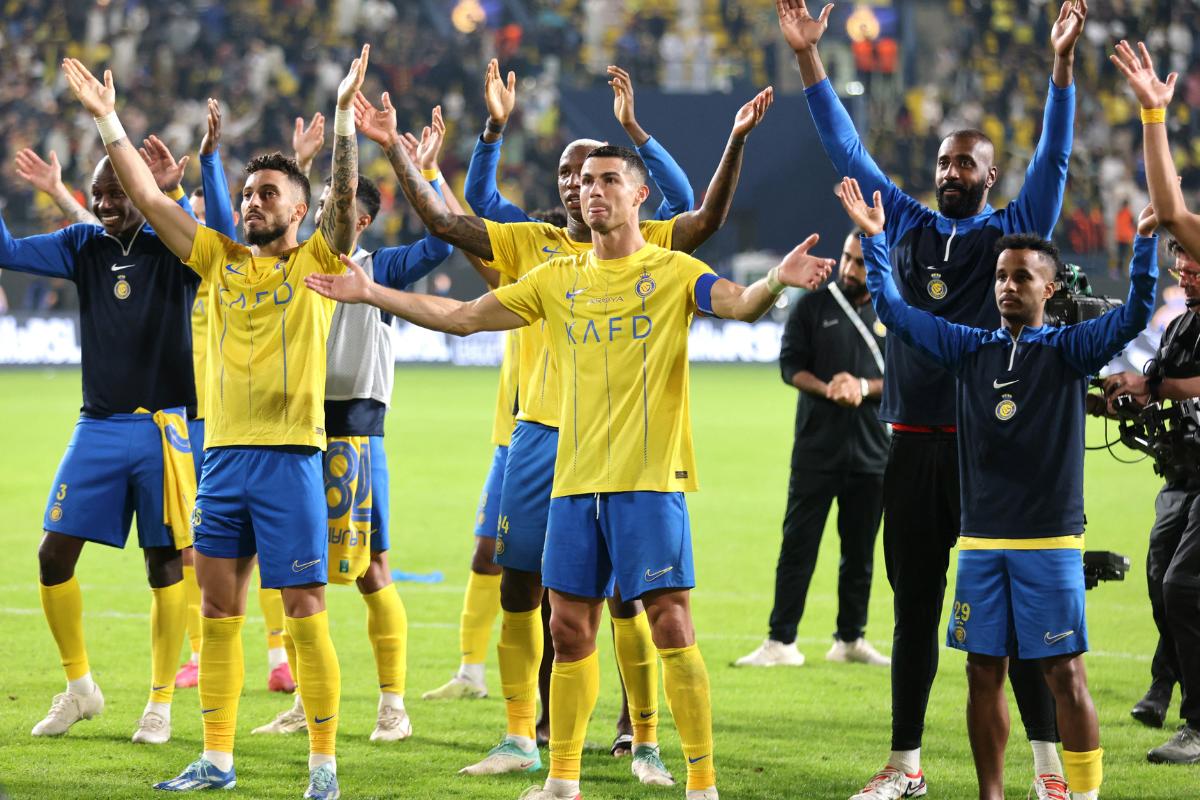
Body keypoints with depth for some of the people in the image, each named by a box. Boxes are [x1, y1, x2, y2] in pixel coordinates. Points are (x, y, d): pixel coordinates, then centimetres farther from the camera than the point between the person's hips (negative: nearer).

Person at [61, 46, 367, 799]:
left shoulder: (316, 262, 0)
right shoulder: (223, 259, 12)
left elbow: (345, 198, -16)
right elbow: (150, 199, 9)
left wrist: (345, 116, -27)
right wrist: (107, 120, 5)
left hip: (291, 455, -5)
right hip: (223, 454, 5)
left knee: (306, 611, -4)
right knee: (218, 608, 7)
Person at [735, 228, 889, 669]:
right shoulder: (811, 307, 3)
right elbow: (791, 365, -1)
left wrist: (864, 388, -14)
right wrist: (827, 389, -19)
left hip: (871, 451, 2)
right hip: (816, 449, -2)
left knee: (860, 551, 9)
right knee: (798, 546, -5)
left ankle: (851, 639, 18)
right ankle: (781, 641, -5)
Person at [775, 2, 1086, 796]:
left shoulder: (1013, 232, 2)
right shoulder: (908, 227, 12)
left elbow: (1054, 160, -10)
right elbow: (847, 151, 12)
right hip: (913, 440, 4)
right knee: (914, 605, 9)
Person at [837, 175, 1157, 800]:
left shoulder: (1068, 350, 1)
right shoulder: (971, 349, 11)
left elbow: (1134, 314, -13)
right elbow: (893, 309, 14)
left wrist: (1146, 239, -24)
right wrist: (873, 239, 9)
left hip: (1051, 541, -4)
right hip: (981, 539, 4)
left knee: (1065, 675, -5)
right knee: (984, 672, 7)